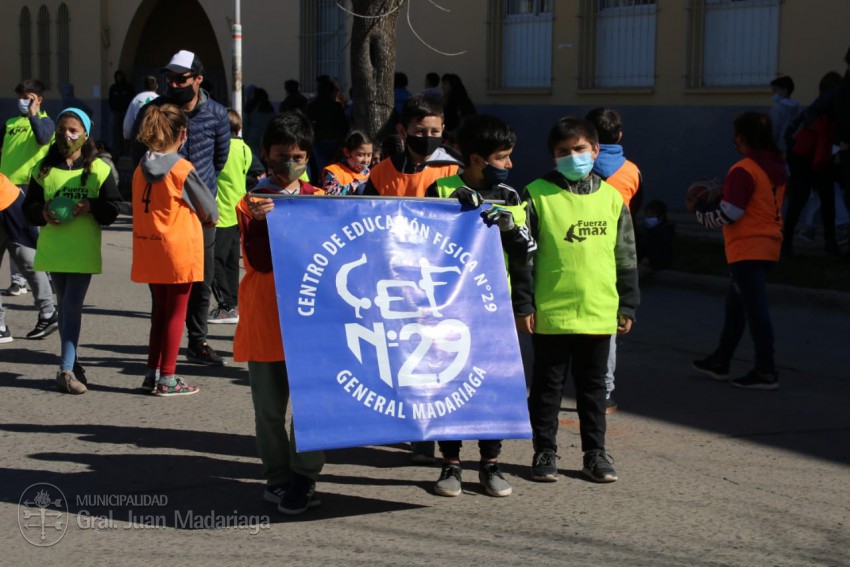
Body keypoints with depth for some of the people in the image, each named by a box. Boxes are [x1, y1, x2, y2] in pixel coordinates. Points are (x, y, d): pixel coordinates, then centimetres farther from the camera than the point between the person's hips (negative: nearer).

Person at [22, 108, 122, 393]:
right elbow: (29, 206, 8)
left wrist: (91, 206, -18)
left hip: (84, 250, -3)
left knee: (72, 306, -9)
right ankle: (72, 364, 23)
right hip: (53, 249, 3)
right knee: (65, 307, 12)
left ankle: (66, 369, -10)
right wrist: (42, 212, -13)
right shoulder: (44, 168, 5)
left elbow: (113, 206, -1)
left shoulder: (99, 169, -1)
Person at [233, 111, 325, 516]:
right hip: (265, 319, -1)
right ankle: (278, 478, 15)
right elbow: (258, 260, -8)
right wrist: (262, 221, -23)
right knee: (269, 407, 4)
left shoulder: (319, 199, 11)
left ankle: (303, 479, 2)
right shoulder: (252, 203, 4)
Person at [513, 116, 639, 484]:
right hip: (550, 313, -3)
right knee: (547, 385, 8)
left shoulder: (611, 197, 6)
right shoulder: (537, 195, -4)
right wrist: (523, 306, -6)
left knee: (593, 386, 12)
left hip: (598, 314, 3)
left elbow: (626, 258, 12)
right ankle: (544, 453, 19)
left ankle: (595, 454, 23)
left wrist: (627, 306, 10)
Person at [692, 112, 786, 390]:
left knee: (755, 309, -5)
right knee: (735, 305, 19)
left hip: (747, 250, -9)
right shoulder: (776, 169, 10)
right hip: (768, 247, 9)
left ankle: (766, 372, -2)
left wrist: (701, 211, -2)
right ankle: (720, 362, 29)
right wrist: (723, 193, 17)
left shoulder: (743, 170, -17)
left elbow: (729, 214, -19)